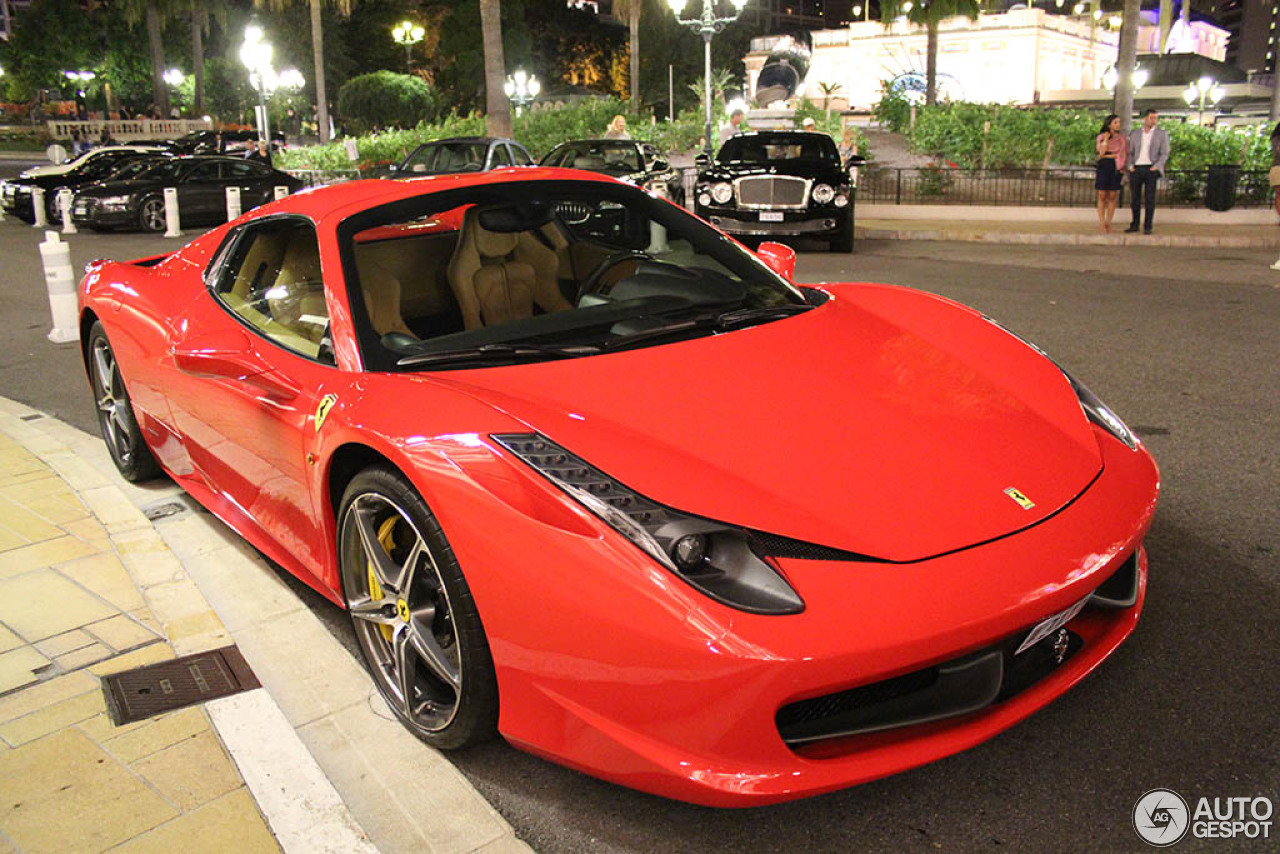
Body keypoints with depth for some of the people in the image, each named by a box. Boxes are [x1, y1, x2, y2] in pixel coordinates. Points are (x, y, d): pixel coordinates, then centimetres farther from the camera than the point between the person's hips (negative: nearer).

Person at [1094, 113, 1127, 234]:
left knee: (1113, 196, -1)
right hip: (1104, 167, -1)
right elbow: (1101, 153, -6)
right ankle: (1101, 223, -1)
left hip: (1117, 168, 1)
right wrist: (1106, 139, -11)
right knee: (1102, 196, -4)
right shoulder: (1101, 137, 7)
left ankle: (1108, 223, 4)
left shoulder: (1122, 138, 10)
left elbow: (1127, 154, 12)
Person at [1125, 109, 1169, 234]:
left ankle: (1147, 227, -1)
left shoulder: (1161, 134, 5)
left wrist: (1156, 167, -12)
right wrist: (1130, 165, -2)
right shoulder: (1134, 133, 11)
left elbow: (1164, 154, 2)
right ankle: (1134, 225, 14)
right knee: (1135, 198, 4)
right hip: (1136, 169, 2)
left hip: (1151, 169, -2)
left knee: (1150, 199, -4)